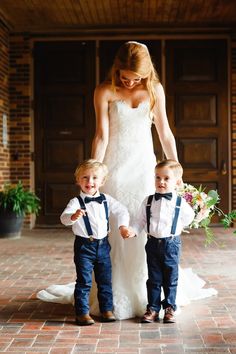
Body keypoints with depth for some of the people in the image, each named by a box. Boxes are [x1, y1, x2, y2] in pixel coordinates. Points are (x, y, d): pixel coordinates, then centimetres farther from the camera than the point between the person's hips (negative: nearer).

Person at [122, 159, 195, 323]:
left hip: (171, 244, -1)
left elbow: (189, 217, 12)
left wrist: (176, 229, 6)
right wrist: (132, 230, -12)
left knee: (170, 279, 8)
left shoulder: (180, 203, -5)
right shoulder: (148, 201, 0)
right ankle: (153, 309, 17)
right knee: (154, 279, 9)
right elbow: (140, 220, 4)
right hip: (153, 243, 2)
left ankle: (170, 308, 21)